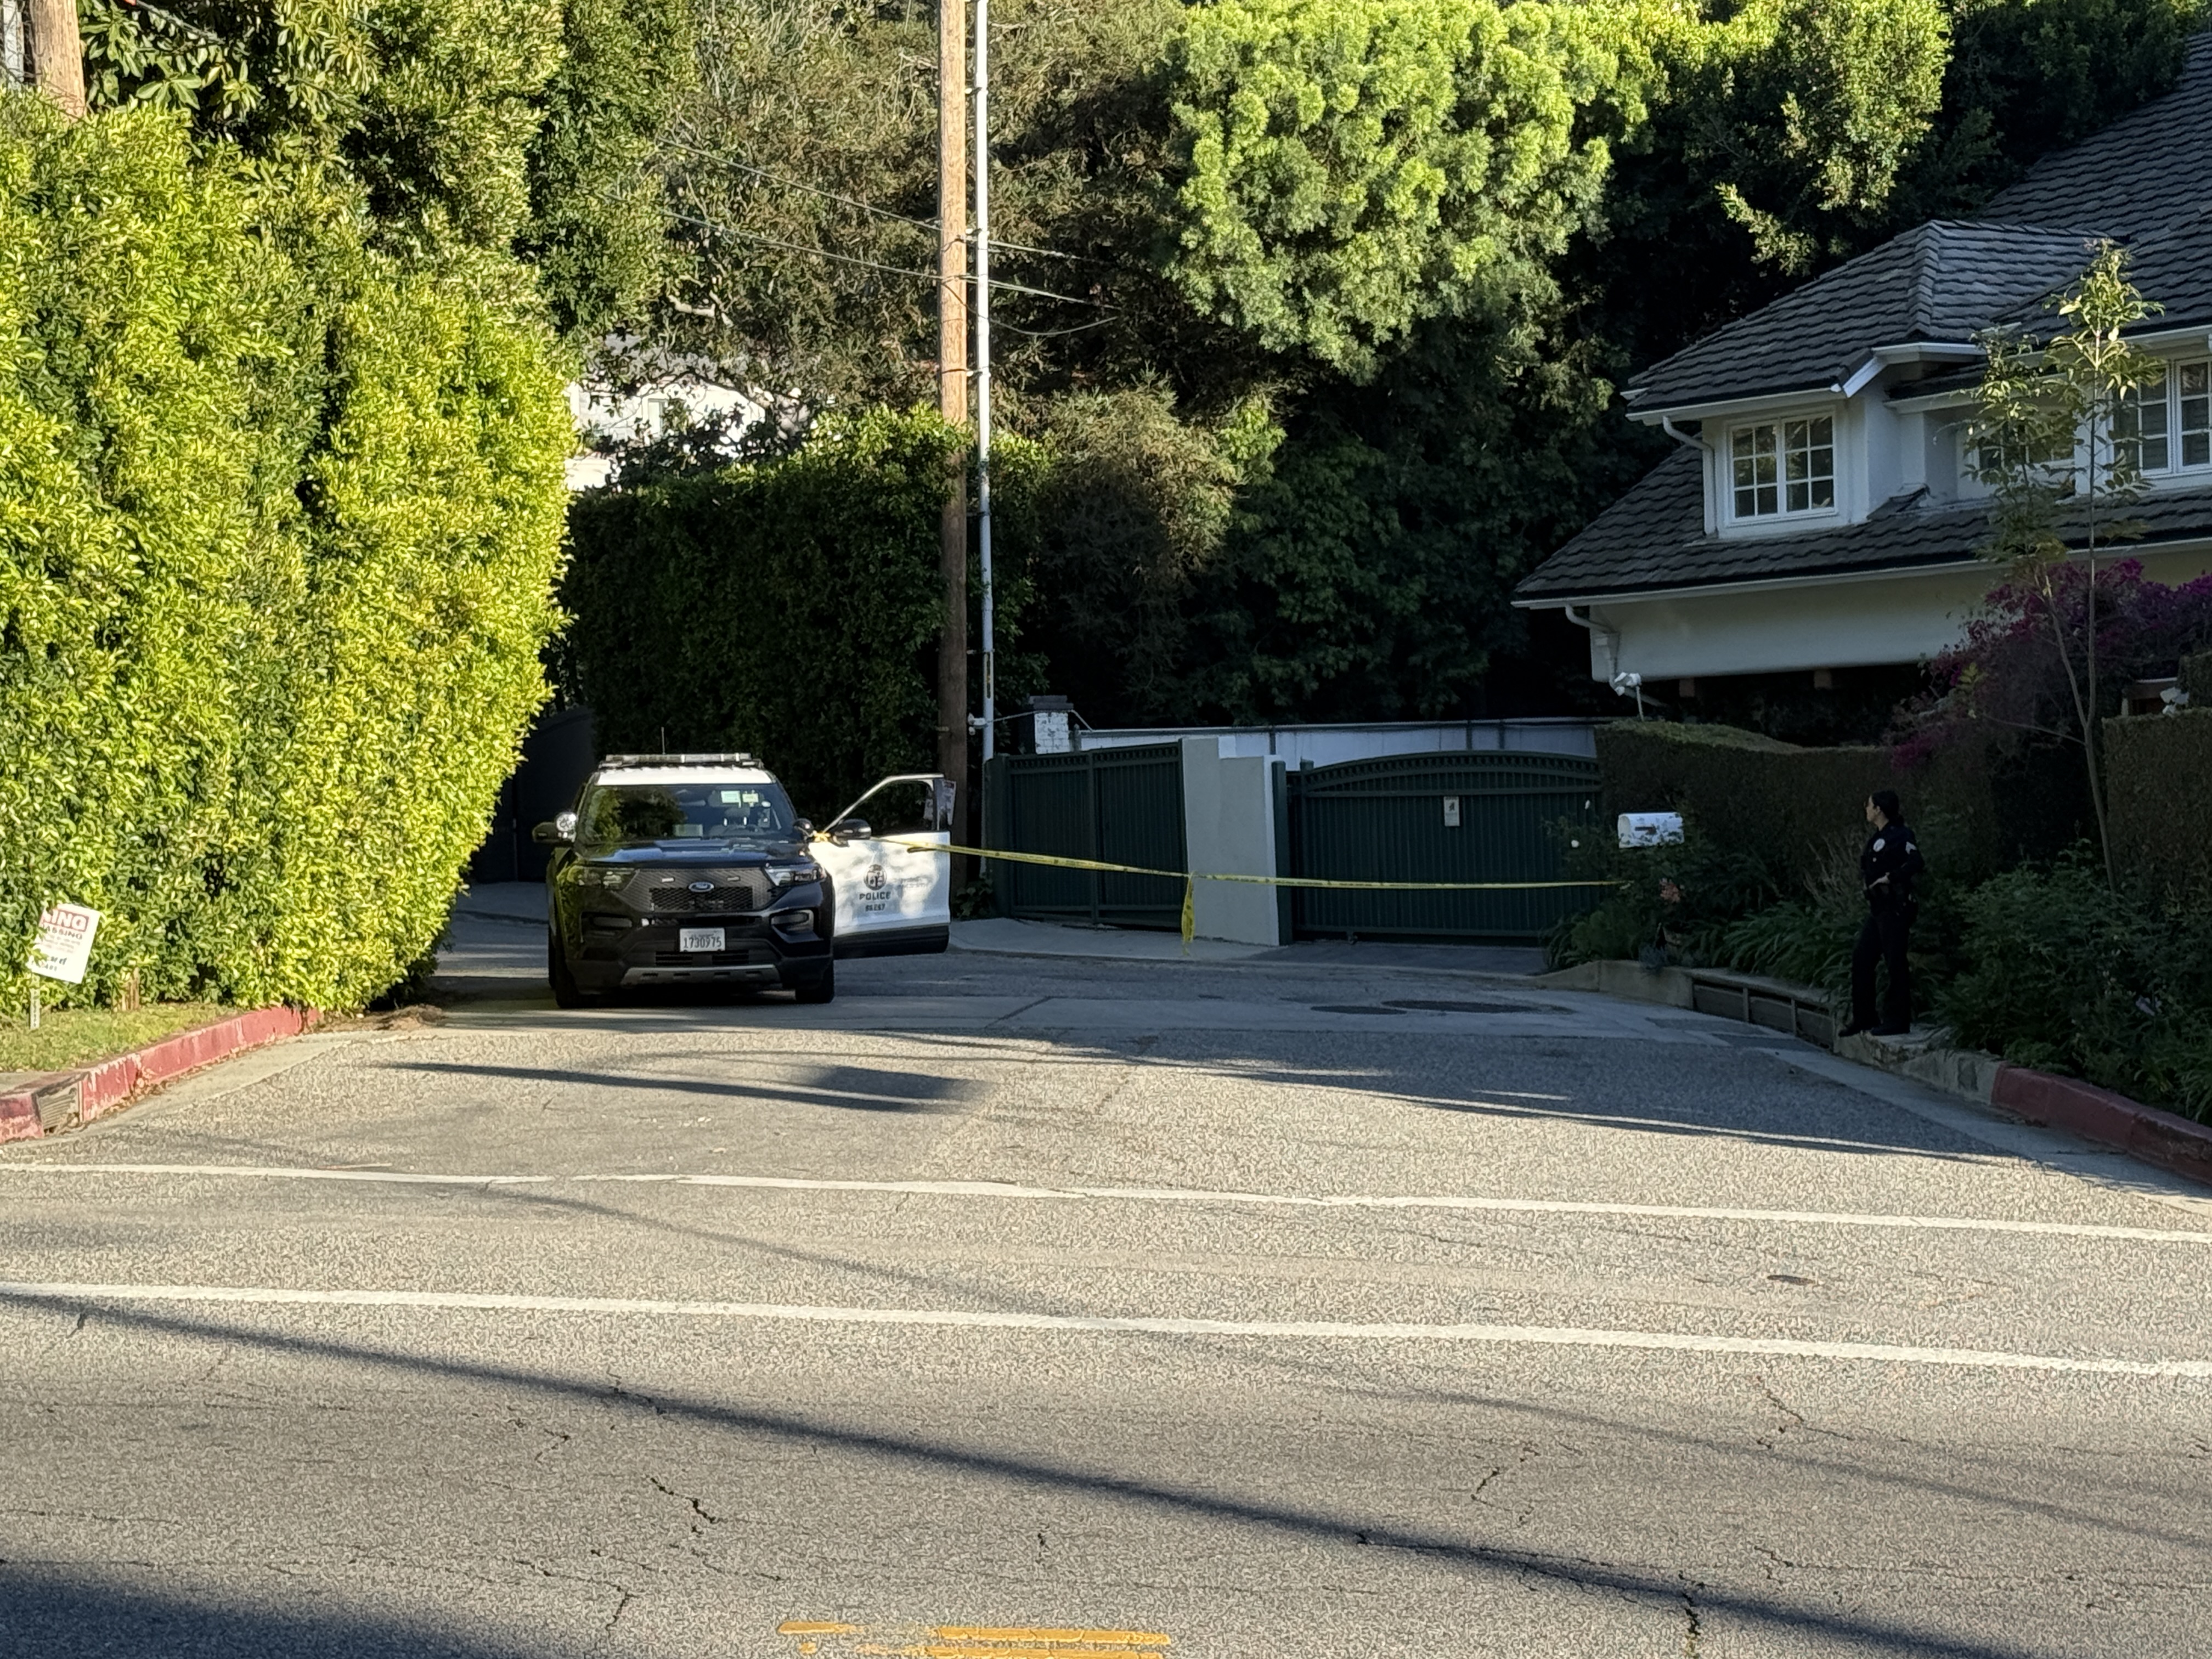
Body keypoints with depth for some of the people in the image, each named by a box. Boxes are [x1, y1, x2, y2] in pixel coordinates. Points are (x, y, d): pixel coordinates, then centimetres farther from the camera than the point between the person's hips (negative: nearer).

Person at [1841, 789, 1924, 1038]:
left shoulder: (1900, 836, -12)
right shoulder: (1877, 838, 16)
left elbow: (1917, 863, -26)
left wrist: (1890, 878, -23)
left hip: (1895, 908, -10)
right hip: (1878, 910, 10)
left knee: (1895, 962, -4)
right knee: (1861, 957, 10)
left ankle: (1898, 1021, 3)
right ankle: (1863, 1018, 17)